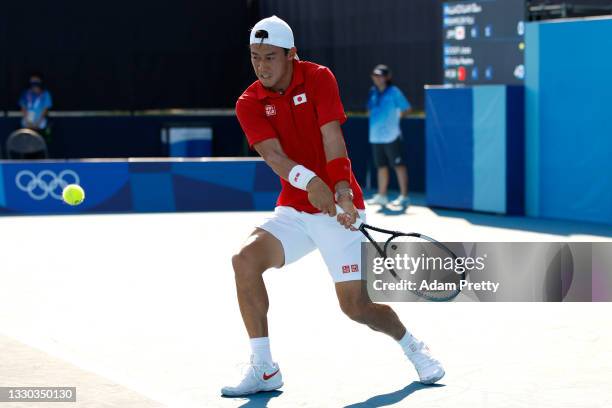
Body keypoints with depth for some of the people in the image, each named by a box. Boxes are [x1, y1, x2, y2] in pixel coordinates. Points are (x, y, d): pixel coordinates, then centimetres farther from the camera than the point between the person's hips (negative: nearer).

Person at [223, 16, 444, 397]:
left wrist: (343, 193, -34)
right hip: (292, 210, 3)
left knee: (356, 305, -8)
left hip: (338, 208, -3)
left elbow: (332, 138, -18)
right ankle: (264, 369, -13)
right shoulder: (249, 104, -3)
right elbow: (273, 154, -19)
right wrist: (308, 182, -39)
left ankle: (414, 347, 24)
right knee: (246, 259, -22)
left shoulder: (319, 78, -7)